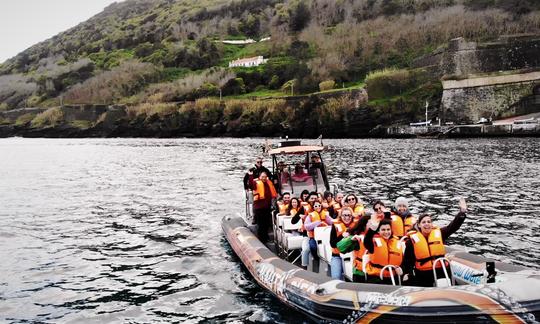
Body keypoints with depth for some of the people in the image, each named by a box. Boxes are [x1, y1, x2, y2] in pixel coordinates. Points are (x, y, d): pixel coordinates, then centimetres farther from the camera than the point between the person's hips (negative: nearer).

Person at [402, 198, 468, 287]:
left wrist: (462, 212, -17)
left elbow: (453, 226, -7)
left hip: (442, 272, 2)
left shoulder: (439, 233, 1)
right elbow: (408, 259, 1)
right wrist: (407, 273, -4)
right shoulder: (413, 239, -3)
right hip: (423, 276, -1)